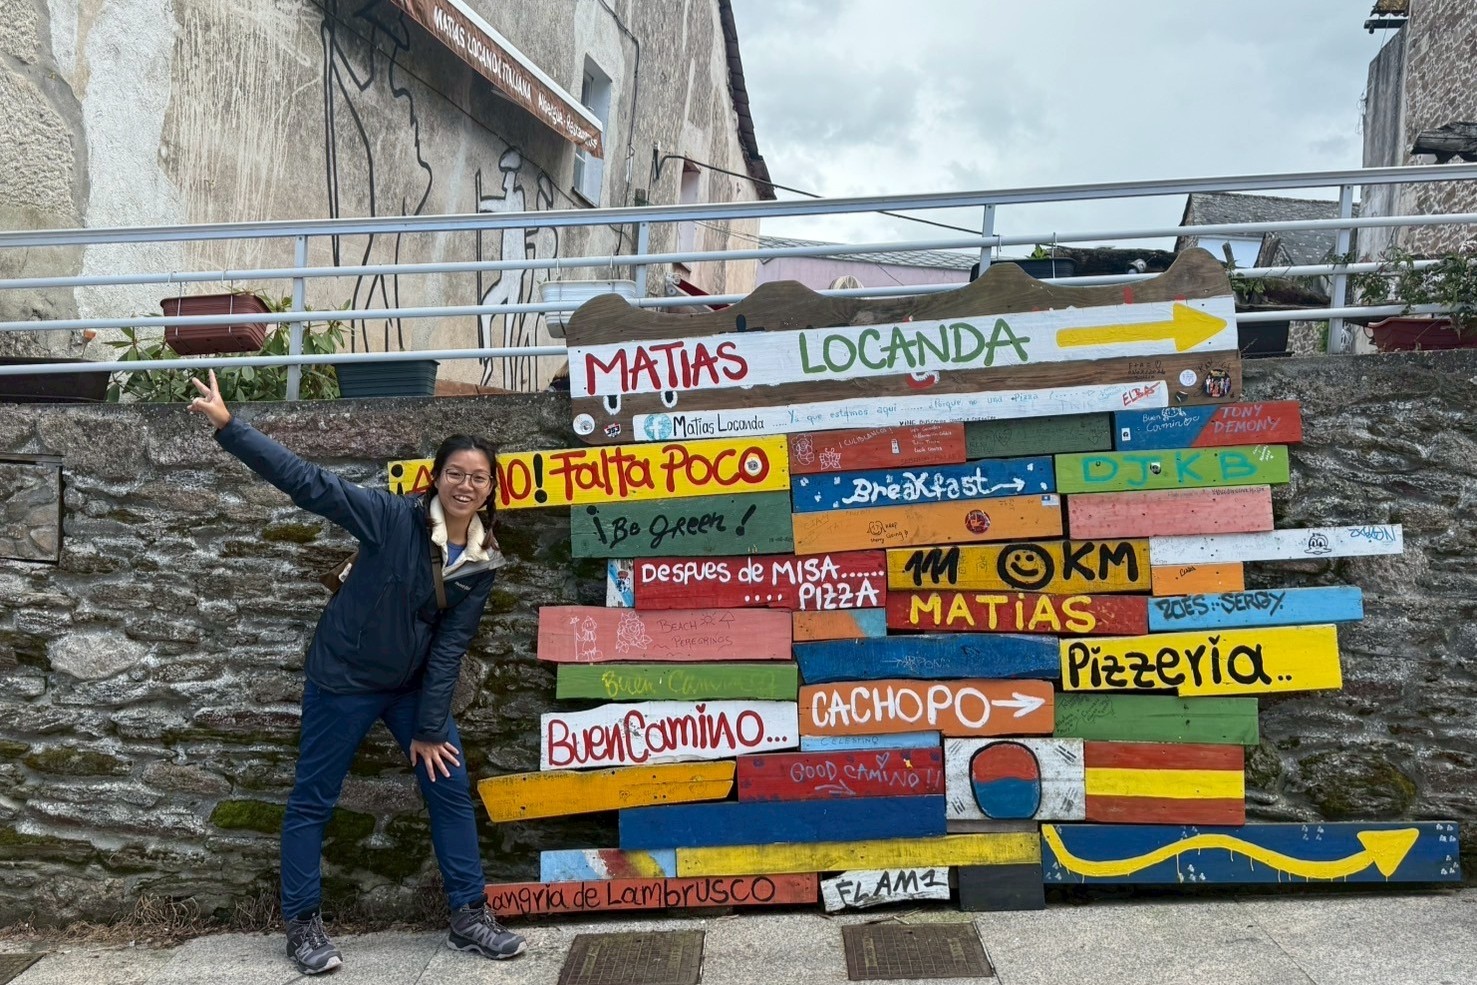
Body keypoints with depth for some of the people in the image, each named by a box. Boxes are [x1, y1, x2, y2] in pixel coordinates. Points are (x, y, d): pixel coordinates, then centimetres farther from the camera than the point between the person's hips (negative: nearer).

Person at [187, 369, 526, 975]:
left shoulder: (483, 562, -9)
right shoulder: (394, 519, -22)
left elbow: (450, 645, -7)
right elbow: (308, 483, -25)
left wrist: (429, 728, -6)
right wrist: (227, 424, -31)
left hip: (412, 686, 5)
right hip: (343, 678, -4)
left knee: (451, 789, 5)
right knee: (312, 800, 6)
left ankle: (469, 917, 17)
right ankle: (303, 925, 23)